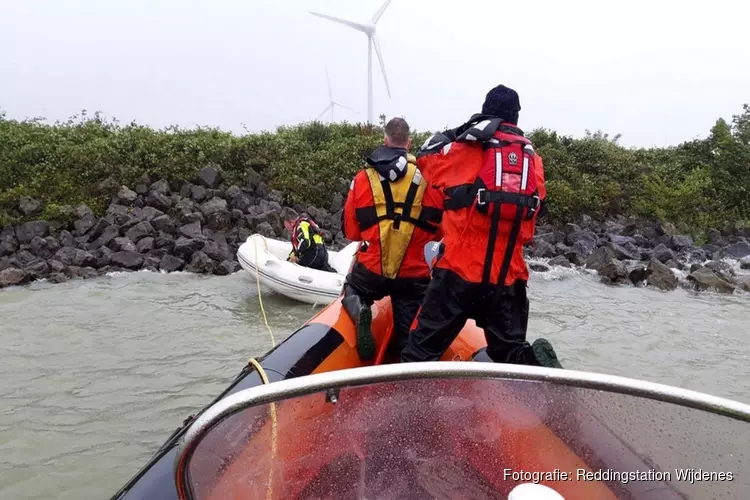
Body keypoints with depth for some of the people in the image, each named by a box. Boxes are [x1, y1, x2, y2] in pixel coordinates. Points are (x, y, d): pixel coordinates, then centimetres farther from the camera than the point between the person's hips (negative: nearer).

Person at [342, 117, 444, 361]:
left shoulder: (363, 178, 0)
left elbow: (350, 231, 7)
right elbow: (440, 229, 4)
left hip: (370, 270, 1)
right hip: (414, 276, 0)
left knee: (351, 290, 30)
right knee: (408, 339, 11)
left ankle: (358, 309, -4)